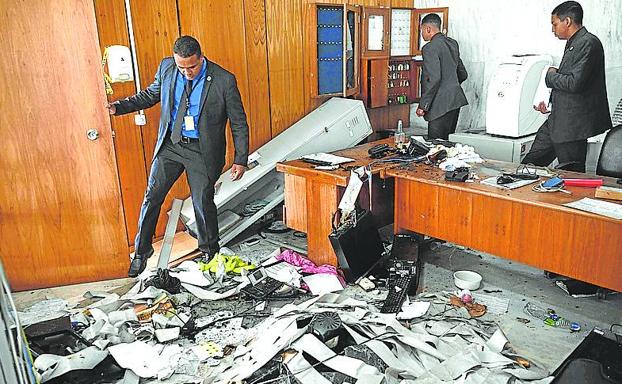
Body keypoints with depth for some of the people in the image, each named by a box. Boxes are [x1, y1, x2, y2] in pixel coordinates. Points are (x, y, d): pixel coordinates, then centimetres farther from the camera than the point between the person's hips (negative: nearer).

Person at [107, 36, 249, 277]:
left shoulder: (224, 80, -15)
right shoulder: (166, 67, -3)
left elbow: (239, 123, -8)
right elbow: (151, 95, 15)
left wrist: (240, 160, -9)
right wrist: (118, 107, 3)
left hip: (202, 150, -3)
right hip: (169, 145, 4)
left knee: (203, 203, 4)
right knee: (152, 197, 6)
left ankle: (210, 252, 29)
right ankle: (141, 251, 25)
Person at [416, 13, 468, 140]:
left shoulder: (430, 48, -13)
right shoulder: (452, 43, 14)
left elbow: (433, 79, -21)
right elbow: (463, 74, 19)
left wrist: (423, 106, -16)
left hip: (442, 105, -9)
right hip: (455, 100, 9)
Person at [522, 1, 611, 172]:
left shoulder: (588, 43, -15)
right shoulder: (573, 43, 15)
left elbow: (575, 83, -25)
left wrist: (551, 75, -7)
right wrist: (548, 101, 11)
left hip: (573, 123, -10)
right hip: (558, 120, 10)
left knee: (571, 173, 1)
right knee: (532, 161, 15)